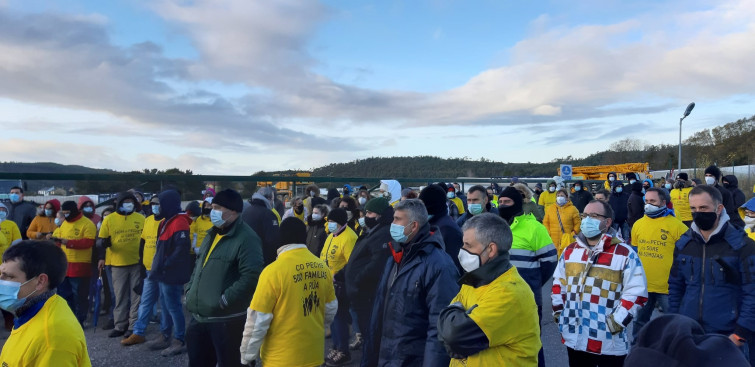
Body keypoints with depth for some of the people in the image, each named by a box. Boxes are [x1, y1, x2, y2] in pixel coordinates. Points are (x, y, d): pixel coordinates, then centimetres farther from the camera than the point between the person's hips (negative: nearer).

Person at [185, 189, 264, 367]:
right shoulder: (212, 234, 15)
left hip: (226, 319, -9)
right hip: (199, 315, 9)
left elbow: (251, 276, -25)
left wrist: (225, 300, -22)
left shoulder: (246, 238, -16)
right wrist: (190, 291, 12)